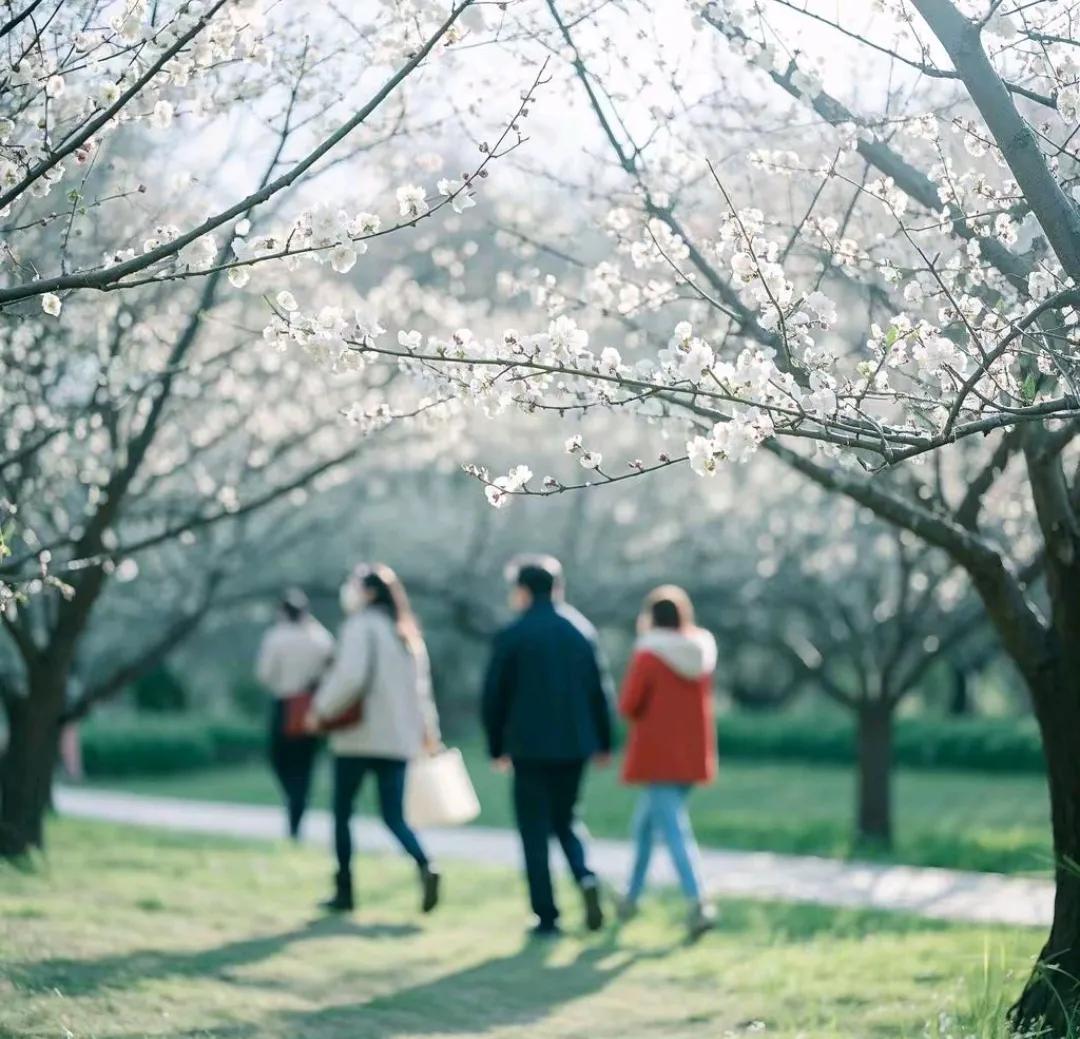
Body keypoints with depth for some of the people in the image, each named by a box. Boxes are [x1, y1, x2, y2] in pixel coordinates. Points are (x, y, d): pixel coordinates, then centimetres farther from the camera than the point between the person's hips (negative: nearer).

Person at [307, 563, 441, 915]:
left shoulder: (360, 626, -8)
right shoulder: (405, 633, 13)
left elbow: (350, 675, -21)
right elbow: (421, 684, 14)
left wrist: (322, 710, -10)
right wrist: (428, 728, 19)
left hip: (360, 736, -6)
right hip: (399, 738, 6)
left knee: (342, 812, 8)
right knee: (394, 816, 6)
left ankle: (344, 889, 11)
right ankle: (425, 866, -20)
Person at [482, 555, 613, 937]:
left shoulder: (512, 636, -6)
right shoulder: (581, 629, 5)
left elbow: (494, 695, -4)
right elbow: (599, 689, 6)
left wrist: (497, 746, 8)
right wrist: (603, 743, 12)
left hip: (530, 747, -4)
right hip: (575, 745, 4)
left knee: (535, 833, 3)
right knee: (564, 819, 20)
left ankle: (547, 917, 0)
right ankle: (585, 877, -6)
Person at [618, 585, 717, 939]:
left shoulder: (648, 655, -13)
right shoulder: (702, 651, 5)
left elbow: (628, 706, -13)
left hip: (657, 755, -7)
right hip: (692, 754, 7)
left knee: (674, 829, -11)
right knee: (646, 819, 23)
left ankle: (698, 903, -25)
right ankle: (632, 895, 31)